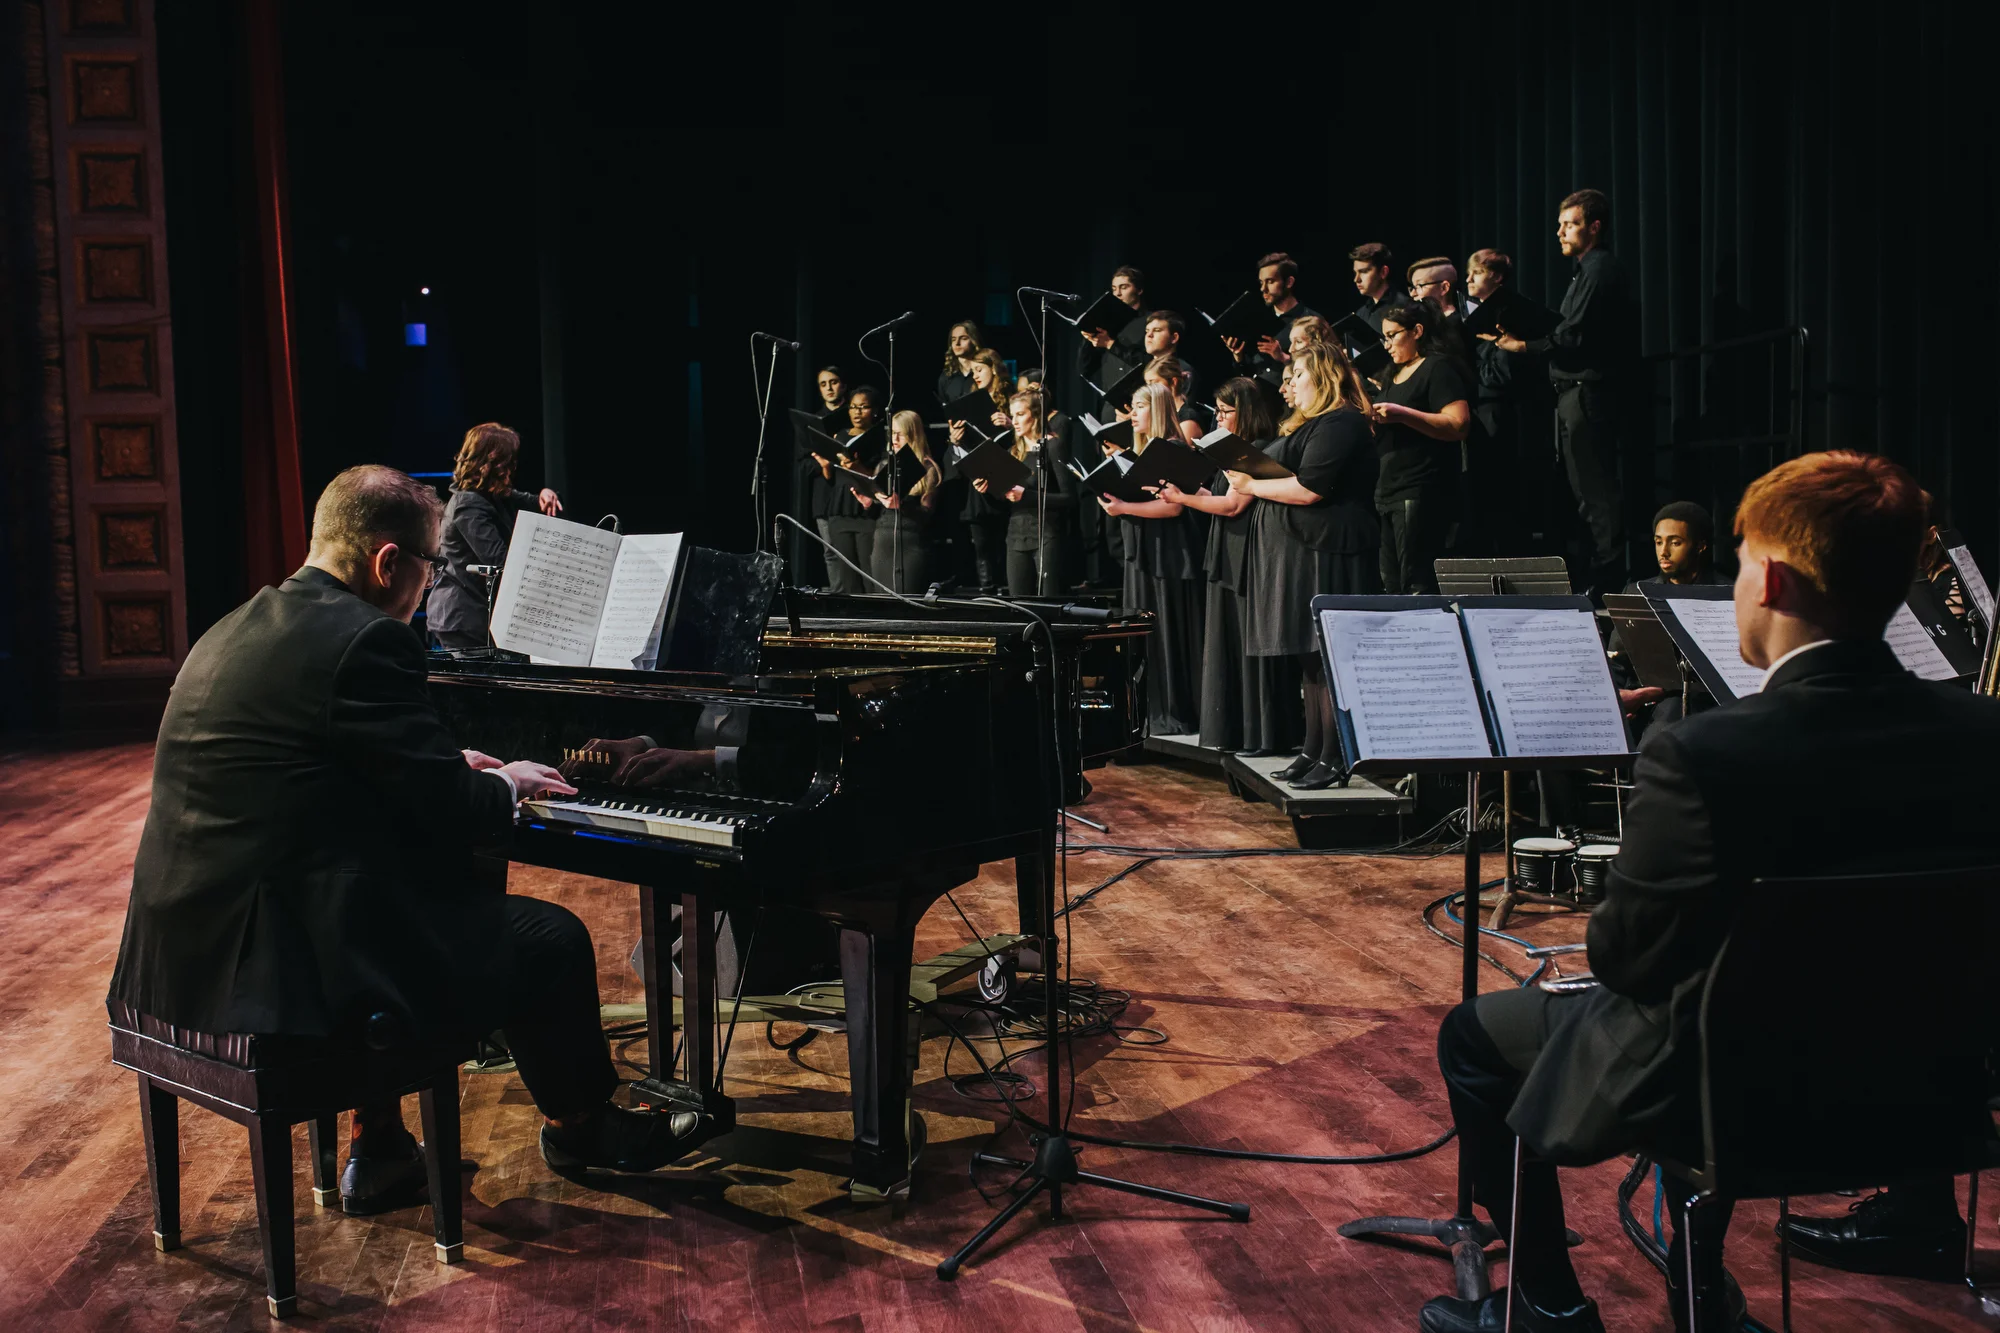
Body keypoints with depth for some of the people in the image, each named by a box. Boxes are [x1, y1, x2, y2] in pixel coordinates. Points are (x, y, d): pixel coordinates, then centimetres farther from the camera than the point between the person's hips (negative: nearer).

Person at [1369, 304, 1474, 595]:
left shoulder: (1439, 368, -4)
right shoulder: (1392, 374, 22)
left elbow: (1459, 425, -17)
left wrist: (1402, 414, -22)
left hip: (1420, 492, -9)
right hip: (1387, 491, 9)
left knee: (1417, 585, -12)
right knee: (1391, 585, 7)